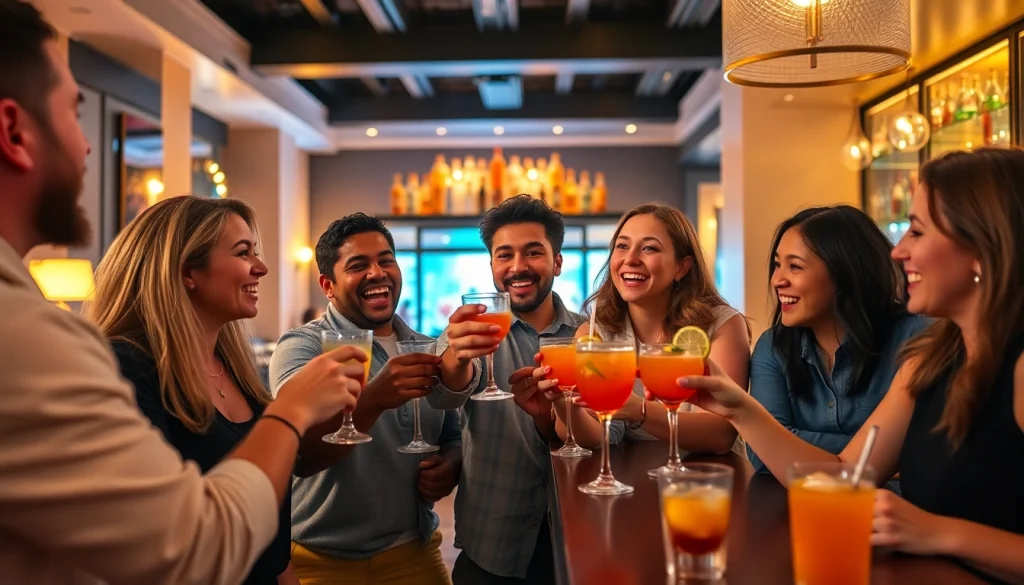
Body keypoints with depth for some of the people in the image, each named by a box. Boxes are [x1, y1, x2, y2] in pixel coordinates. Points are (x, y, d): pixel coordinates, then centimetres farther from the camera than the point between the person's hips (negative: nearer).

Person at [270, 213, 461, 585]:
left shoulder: (427, 352, 3)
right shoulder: (302, 347, -13)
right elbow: (302, 455, -27)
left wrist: (450, 467, -10)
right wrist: (373, 398, -43)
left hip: (415, 552, 4)